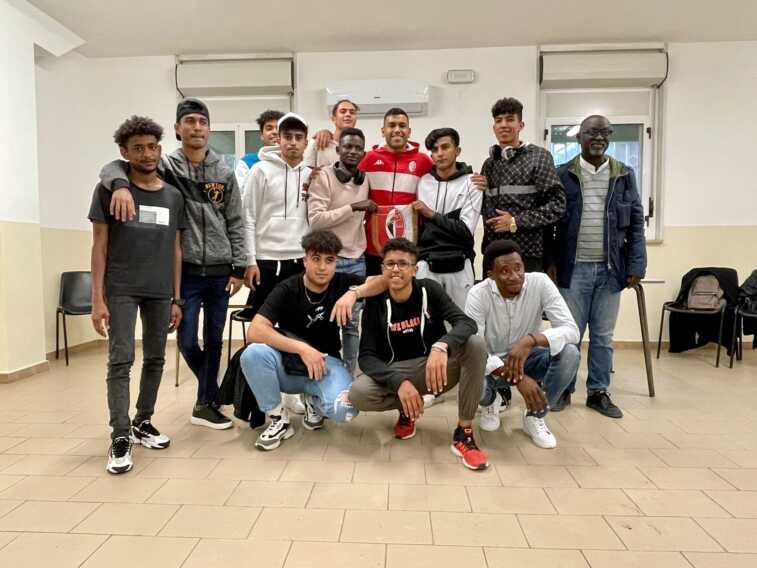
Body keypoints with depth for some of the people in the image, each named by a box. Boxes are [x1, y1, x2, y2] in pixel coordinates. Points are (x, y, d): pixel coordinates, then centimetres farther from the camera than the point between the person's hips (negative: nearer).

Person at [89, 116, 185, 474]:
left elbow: (175, 250, 10)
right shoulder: (109, 190, 0)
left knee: (155, 359, 9)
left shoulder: (173, 196, 9)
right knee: (121, 360, -6)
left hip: (160, 292, 4)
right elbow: (99, 247, -1)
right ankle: (120, 438, 2)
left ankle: (143, 422, 25)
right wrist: (97, 299, -8)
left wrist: (176, 299, 7)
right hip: (120, 290, -3)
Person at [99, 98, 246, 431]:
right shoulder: (165, 167, 0)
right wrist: (121, 184, -33)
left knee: (214, 341, 9)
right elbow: (113, 167, -9)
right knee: (187, 341, 0)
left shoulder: (224, 174, 6)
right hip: (185, 273, -2)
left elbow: (235, 224, 6)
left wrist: (238, 268, 0)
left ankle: (206, 403, 24)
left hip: (219, 273, 2)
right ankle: (214, 390, 27)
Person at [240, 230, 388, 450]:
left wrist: (354, 292, -29)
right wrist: (302, 348, -32)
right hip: (288, 364, 0)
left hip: (326, 363, 0)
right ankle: (279, 419, -8)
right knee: (253, 353, -32)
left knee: (345, 409, -30)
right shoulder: (287, 289, -14)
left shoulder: (341, 282, -6)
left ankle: (314, 402, 8)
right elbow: (254, 331, -25)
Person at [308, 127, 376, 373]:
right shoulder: (324, 176, -7)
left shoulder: (364, 180, 11)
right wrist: (353, 207, -17)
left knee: (352, 324, 9)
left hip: (358, 261, 5)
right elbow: (315, 220, -17)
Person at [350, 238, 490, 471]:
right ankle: (405, 409, 4)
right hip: (396, 373, 0)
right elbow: (366, 356, -15)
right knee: (358, 393, -30)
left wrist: (441, 346, -44)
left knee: (476, 344, -27)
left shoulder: (430, 290, -8)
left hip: (436, 367, 1)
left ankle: (464, 432, -18)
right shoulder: (375, 303, -8)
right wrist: (398, 382, -34)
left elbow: (467, 323, -22)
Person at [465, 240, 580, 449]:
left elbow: (571, 330, -26)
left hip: (528, 358, 2)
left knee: (569, 353, -28)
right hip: (492, 363, -1)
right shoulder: (478, 294, -24)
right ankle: (491, 402, 9)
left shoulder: (540, 283, -20)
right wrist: (518, 379, -41)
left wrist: (531, 340, -46)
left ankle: (534, 417, -2)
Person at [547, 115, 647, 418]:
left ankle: (598, 392, 22)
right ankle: (563, 389, 19)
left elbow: (636, 223, 8)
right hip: (574, 267, -2)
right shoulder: (562, 175, 2)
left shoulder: (624, 175, 8)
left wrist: (637, 264, 0)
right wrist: (549, 262, -5)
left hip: (610, 269, 2)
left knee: (603, 336, 10)